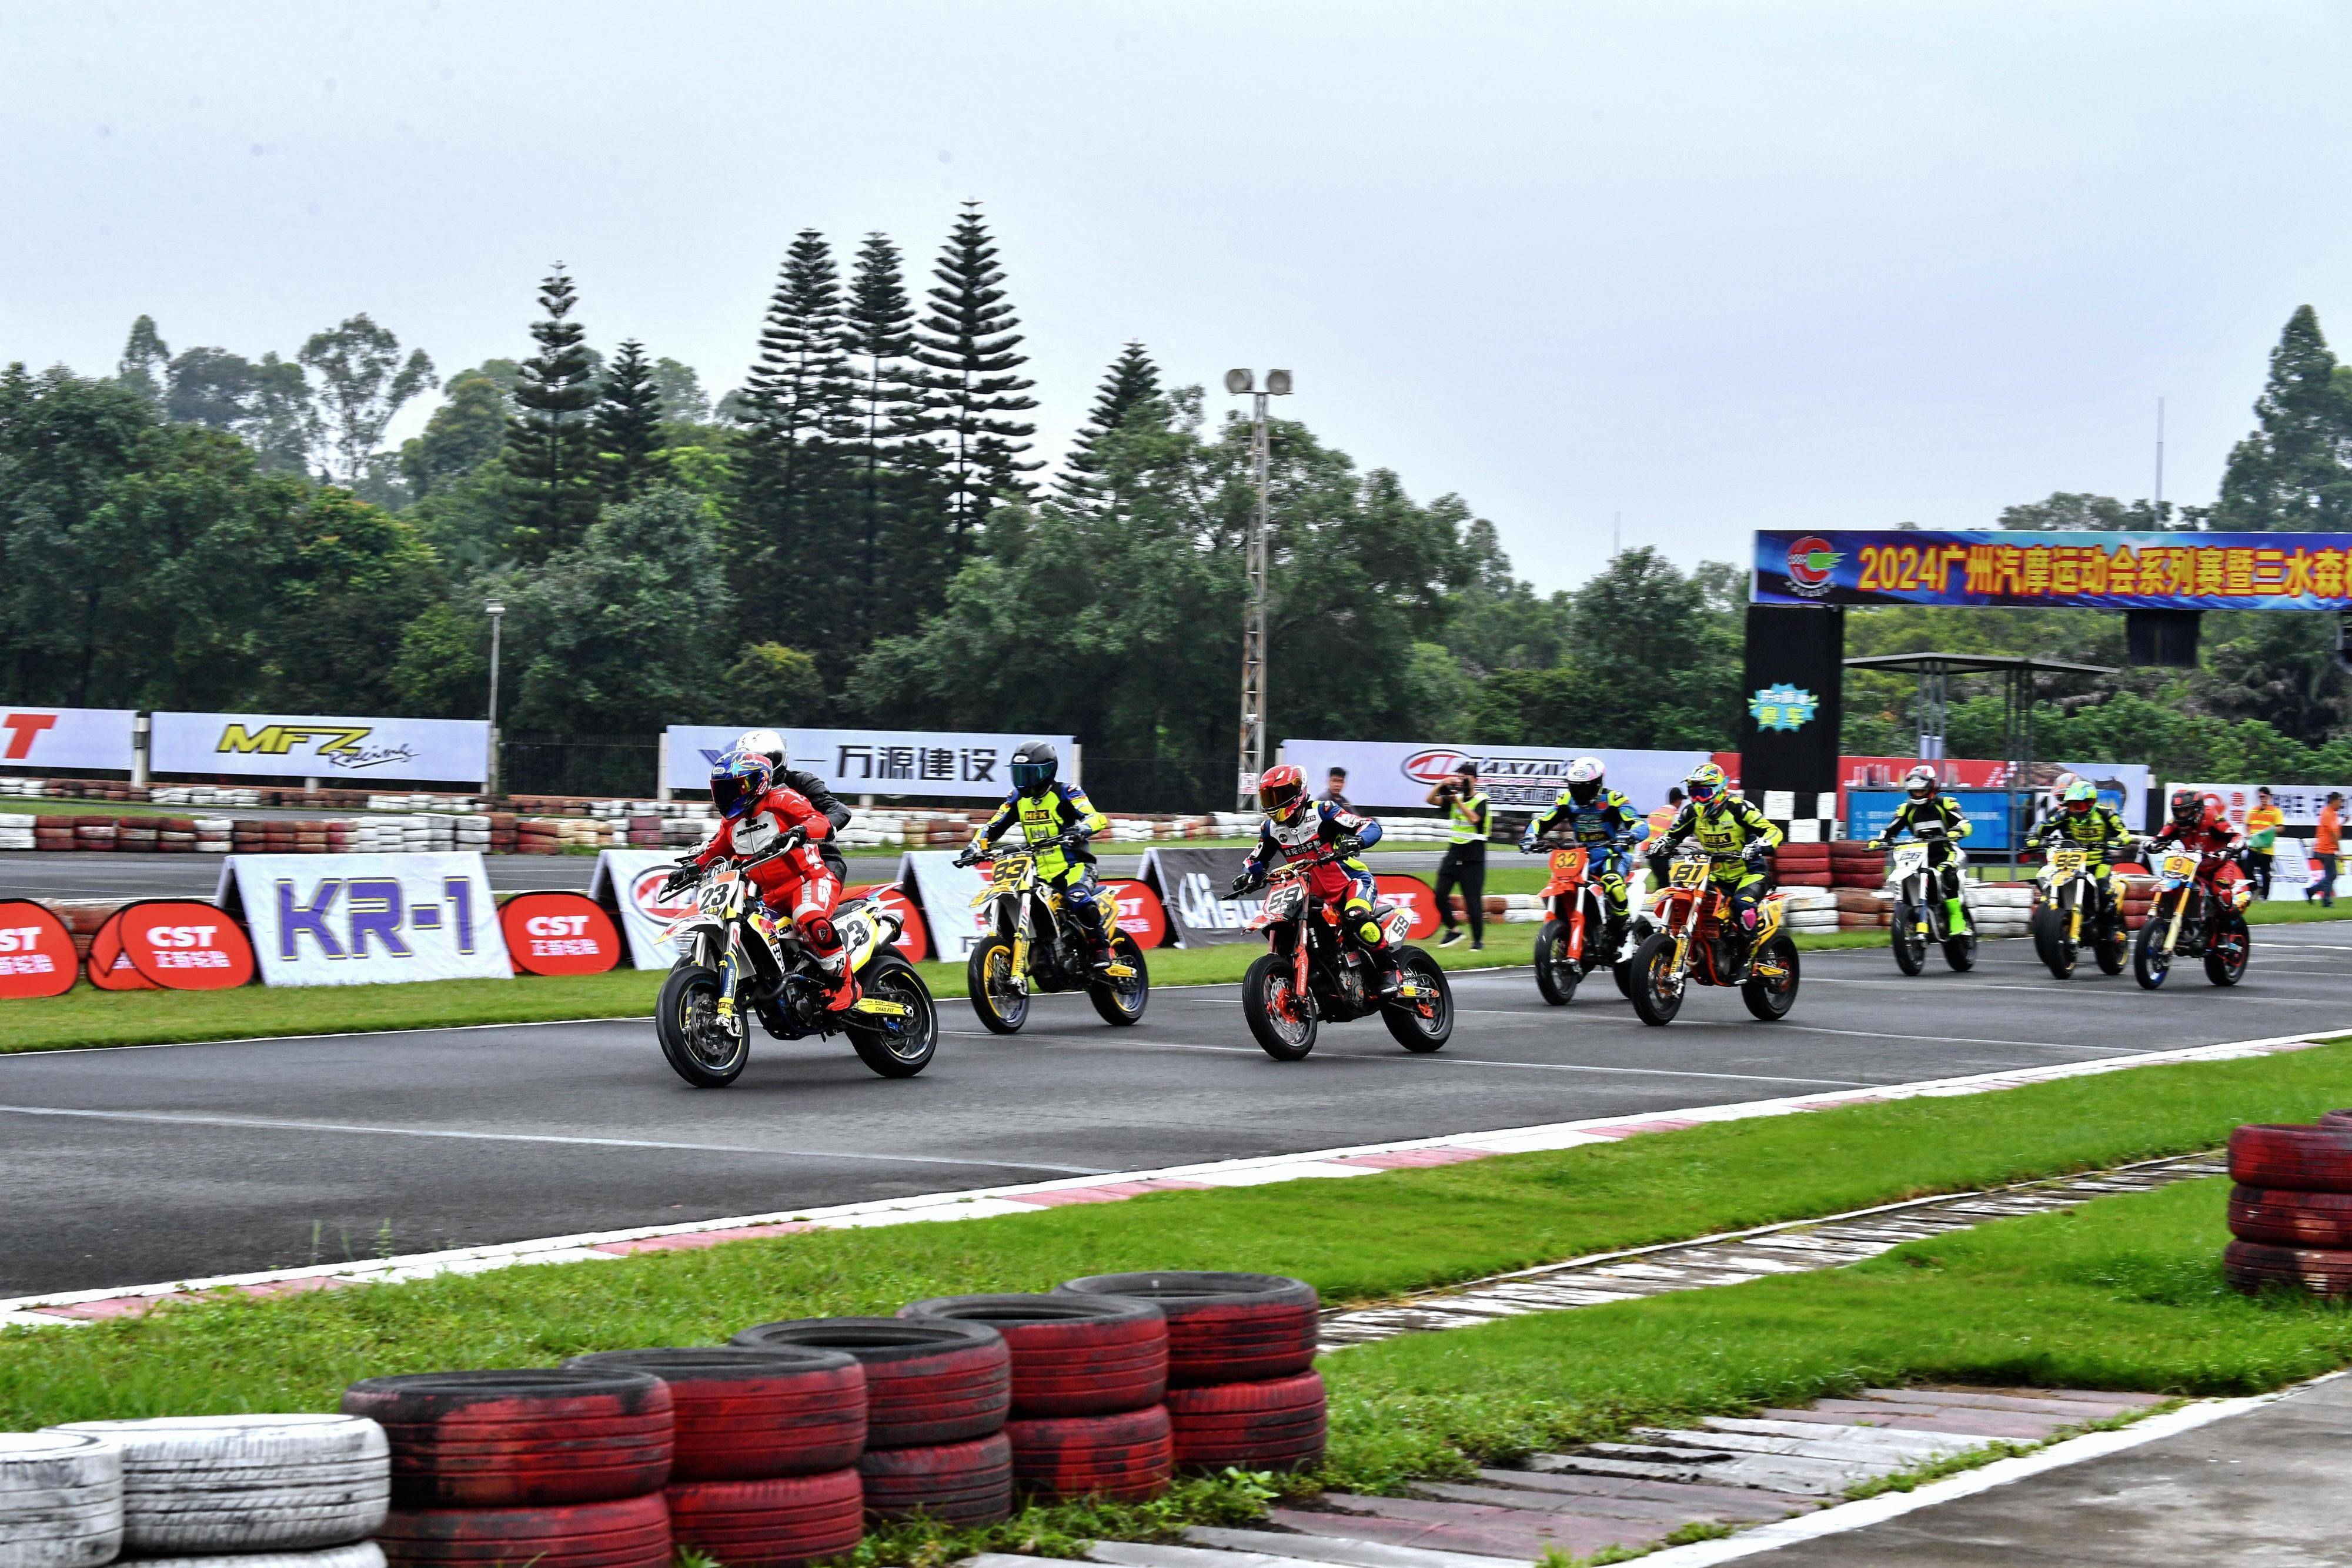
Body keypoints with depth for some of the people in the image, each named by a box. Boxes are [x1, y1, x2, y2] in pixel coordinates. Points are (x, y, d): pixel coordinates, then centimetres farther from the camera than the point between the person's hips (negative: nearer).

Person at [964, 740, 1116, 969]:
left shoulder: (1066, 793, -6)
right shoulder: (1018, 798, 12)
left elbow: (1096, 819, -19)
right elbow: (994, 826, 13)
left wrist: (1078, 830, -41)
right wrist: (977, 847, -6)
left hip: (1074, 866, -6)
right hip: (1039, 873, 6)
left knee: (1078, 899, -35)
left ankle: (1100, 950, -20)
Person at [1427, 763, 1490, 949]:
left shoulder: (1481, 801, -6)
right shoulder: (1455, 798, 10)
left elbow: (1474, 818, -23)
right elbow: (1431, 800, 3)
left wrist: (1458, 800, -23)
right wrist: (1442, 785, -12)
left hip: (1473, 858, -6)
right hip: (1453, 854, 6)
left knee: (1473, 900, -4)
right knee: (1440, 895, 0)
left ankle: (1478, 939, 6)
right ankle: (1453, 930, 16)